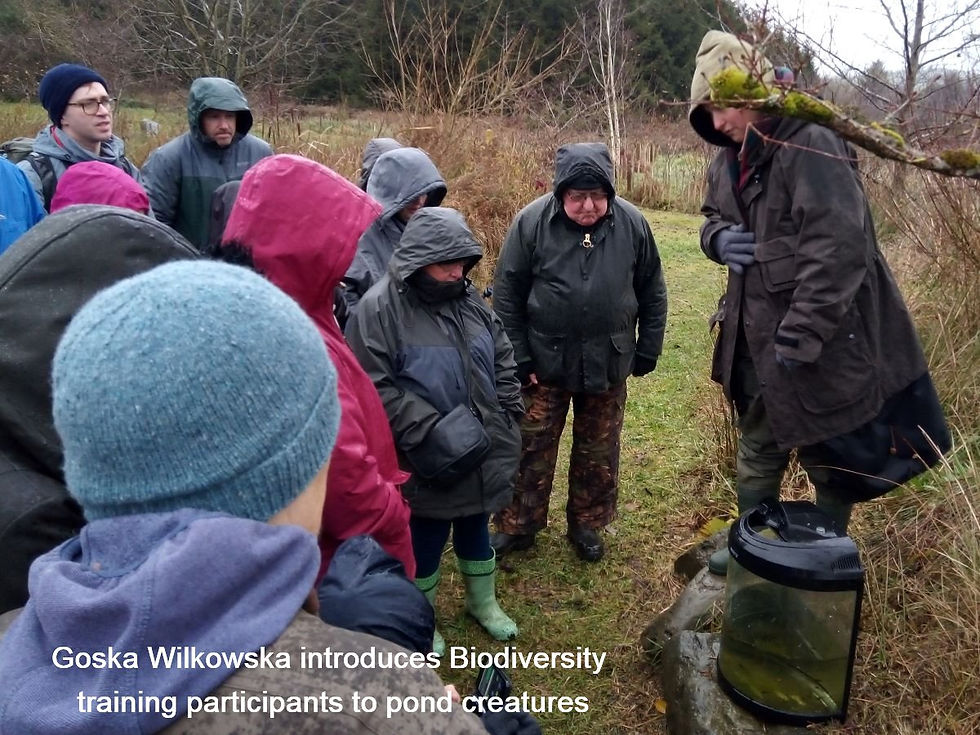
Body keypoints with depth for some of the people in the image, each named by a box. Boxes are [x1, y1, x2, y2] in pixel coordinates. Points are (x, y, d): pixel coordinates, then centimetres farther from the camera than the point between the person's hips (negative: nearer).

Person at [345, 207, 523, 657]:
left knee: (475, 527, 23)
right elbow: (375, 387, -21)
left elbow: (502, 358, 13)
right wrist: (427, 431, -23)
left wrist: (506, 414, 5)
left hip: (481, 452, 6)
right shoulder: (380, 308, -18)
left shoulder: (469, 299, 3)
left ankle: (483, 602, 46)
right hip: (427, 460, -5)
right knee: (426, 536, 12)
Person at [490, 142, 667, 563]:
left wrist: (647, 352, 5)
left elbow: (652, 293, 4)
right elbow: (507, 295, -7)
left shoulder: (632, 224, -7)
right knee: (531, 450, 8)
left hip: (609, 365, 2)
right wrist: (519, 360, -9)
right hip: (545, 362, -2)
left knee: (599, 453, 14)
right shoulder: (531, 222, -13)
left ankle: (586, 525, 34)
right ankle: (517, 526, 26)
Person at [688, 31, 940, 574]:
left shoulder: (810, 146, -20)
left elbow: (839, 249, -27)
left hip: (821, 346, -8)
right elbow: (712, 217, 23)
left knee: (829, 461, 11)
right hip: (755, 343, 8)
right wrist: (718, 237, -2)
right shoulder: (729, 160, 7)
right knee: (755, 456, 21)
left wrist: (802, 337, -27)